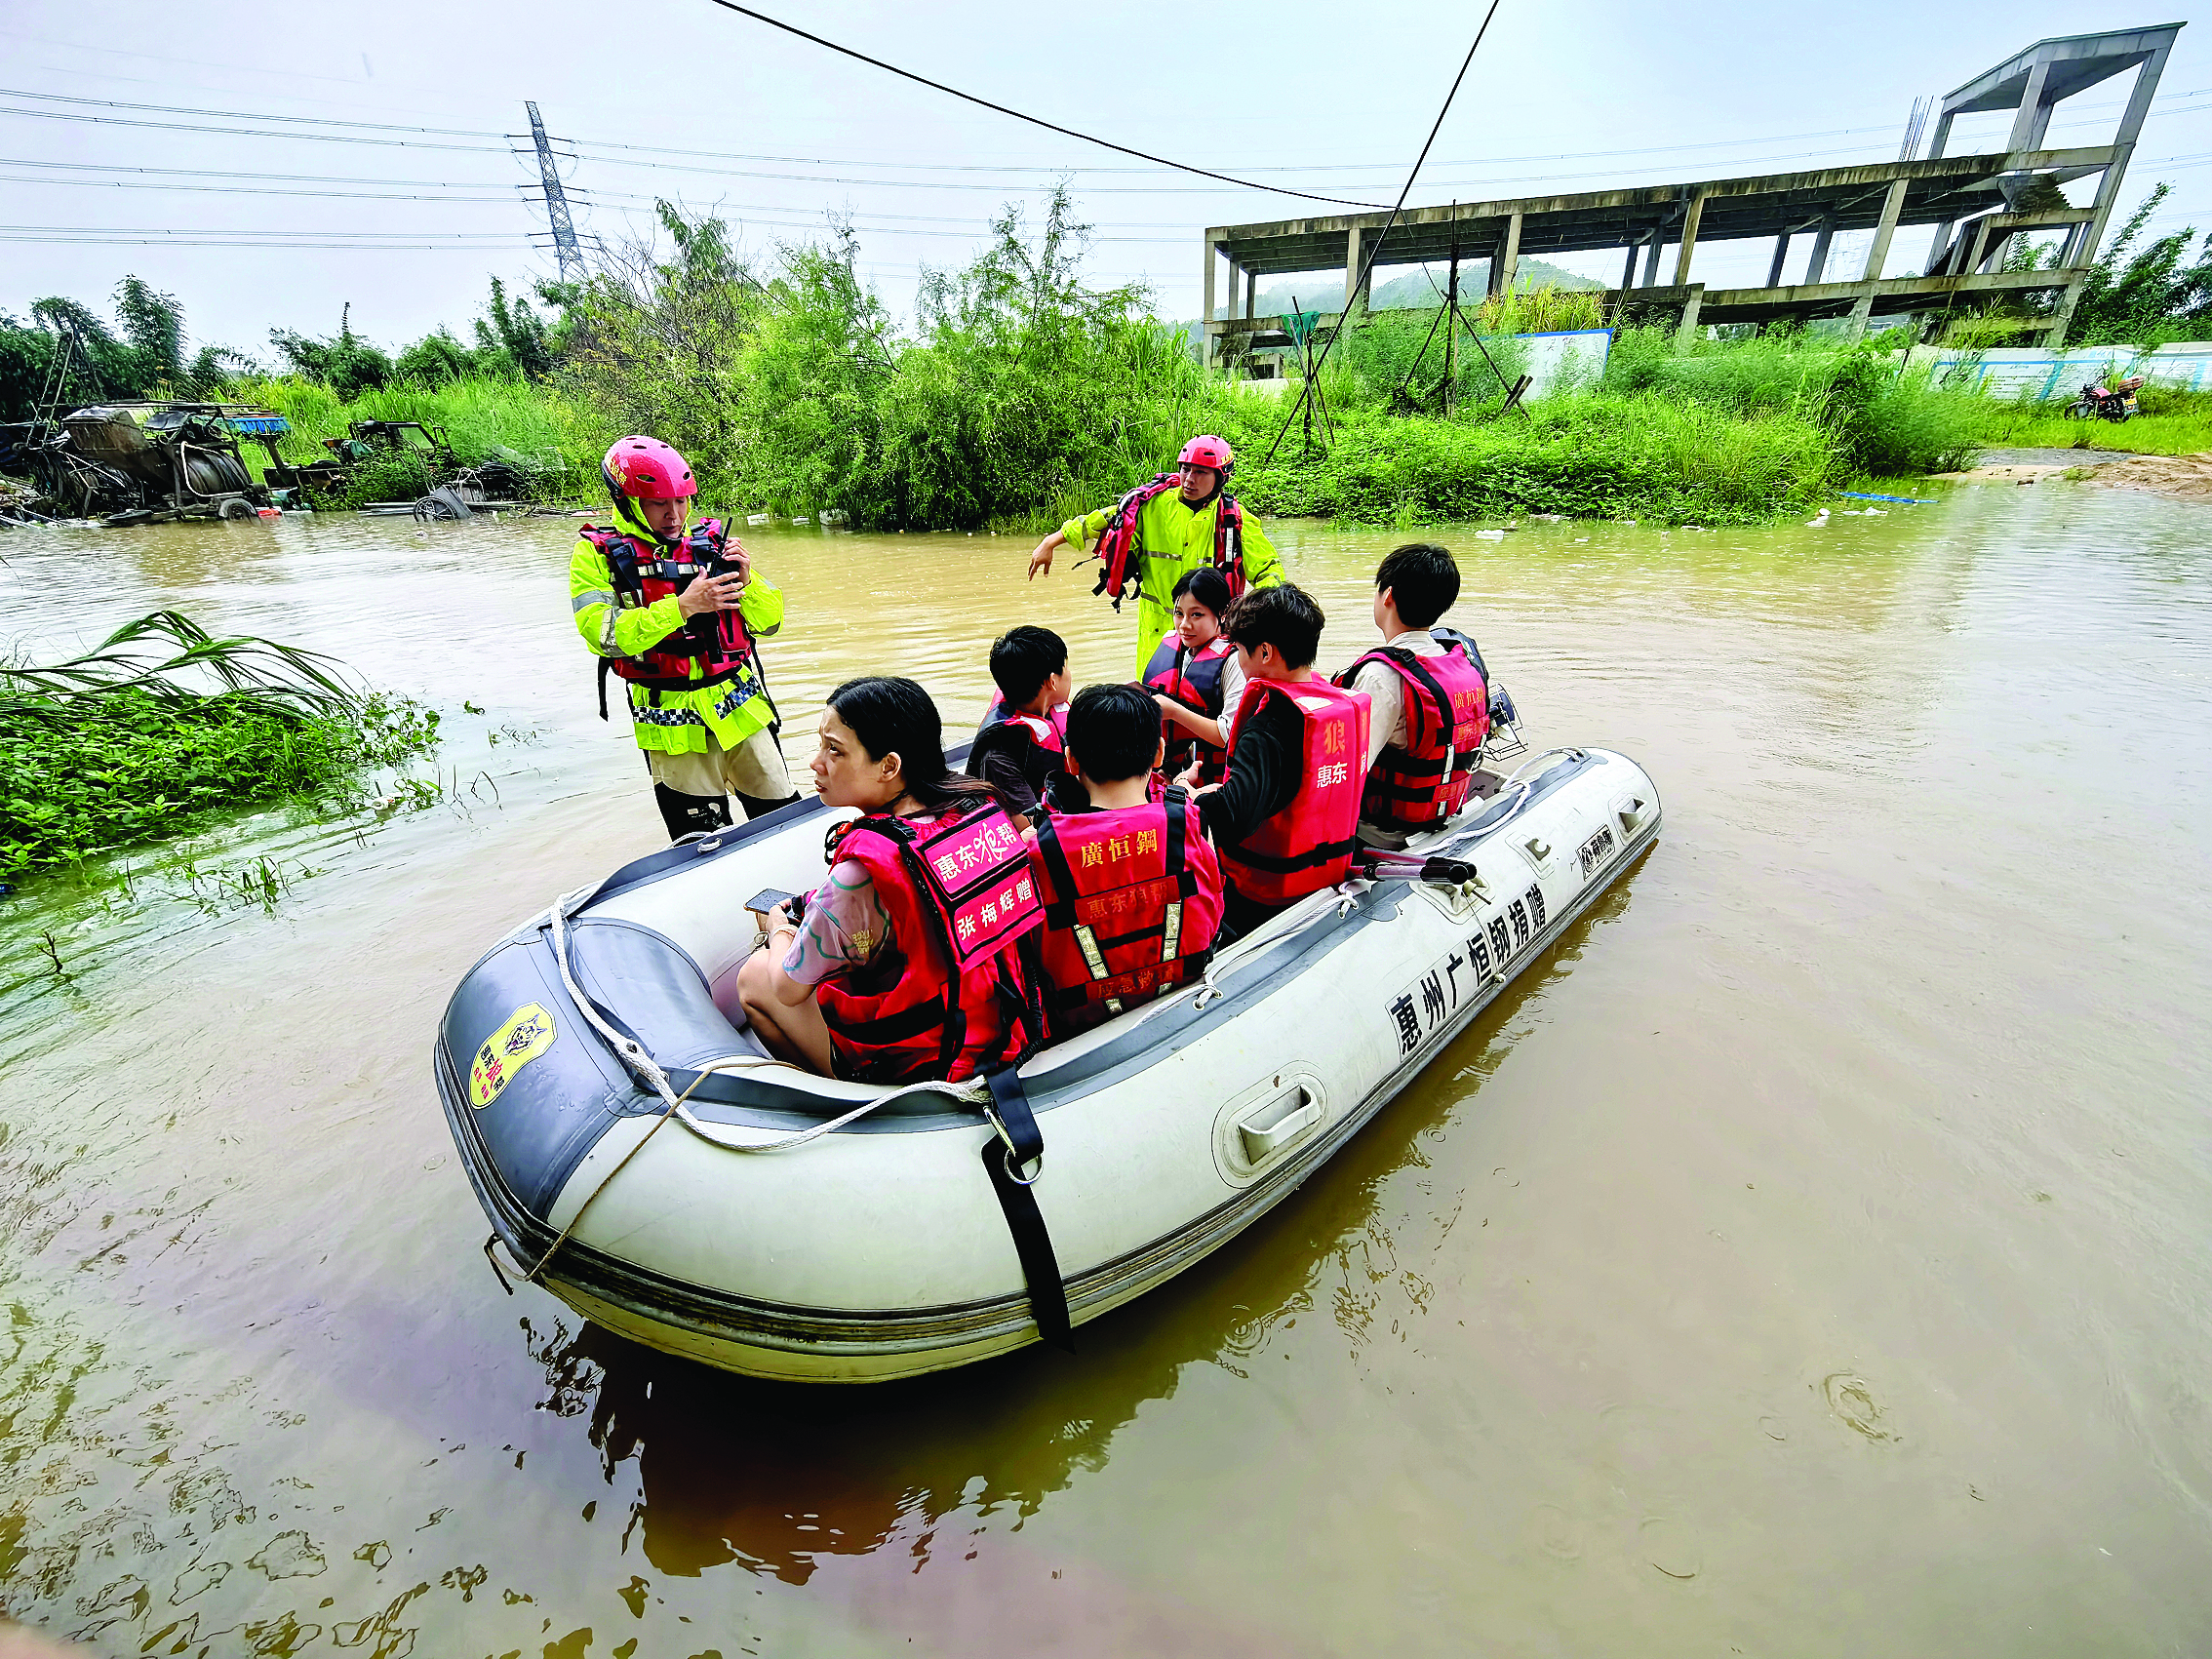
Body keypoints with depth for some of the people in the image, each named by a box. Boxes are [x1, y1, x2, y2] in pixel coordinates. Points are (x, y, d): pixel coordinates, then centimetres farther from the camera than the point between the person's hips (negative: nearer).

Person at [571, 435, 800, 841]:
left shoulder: (712, 542, 9)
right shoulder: (596, 555, 2)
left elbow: (769, 622, 9)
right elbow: (606, 635, -14)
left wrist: (746, 582, -10)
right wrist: (682, 606, -22)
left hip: (741, 706, 3)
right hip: (674, 723, -2)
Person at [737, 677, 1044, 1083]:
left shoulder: (862, 870, -29)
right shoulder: (981, 805, -9)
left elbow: (789, 990, -11)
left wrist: (779, 930, 11)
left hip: (922, 1066, -7)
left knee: (754, 975, 14)